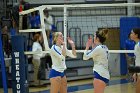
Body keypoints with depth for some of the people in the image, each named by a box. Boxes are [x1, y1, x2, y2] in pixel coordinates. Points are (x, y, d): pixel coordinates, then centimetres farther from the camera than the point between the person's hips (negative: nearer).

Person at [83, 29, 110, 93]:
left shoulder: (98, 48, -12)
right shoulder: (104, 47, 15)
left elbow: (85, 57, -7)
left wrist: (87, 46, 5)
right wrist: (93, 45, 24)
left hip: (100, 75, -10)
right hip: (104, 75, 10)